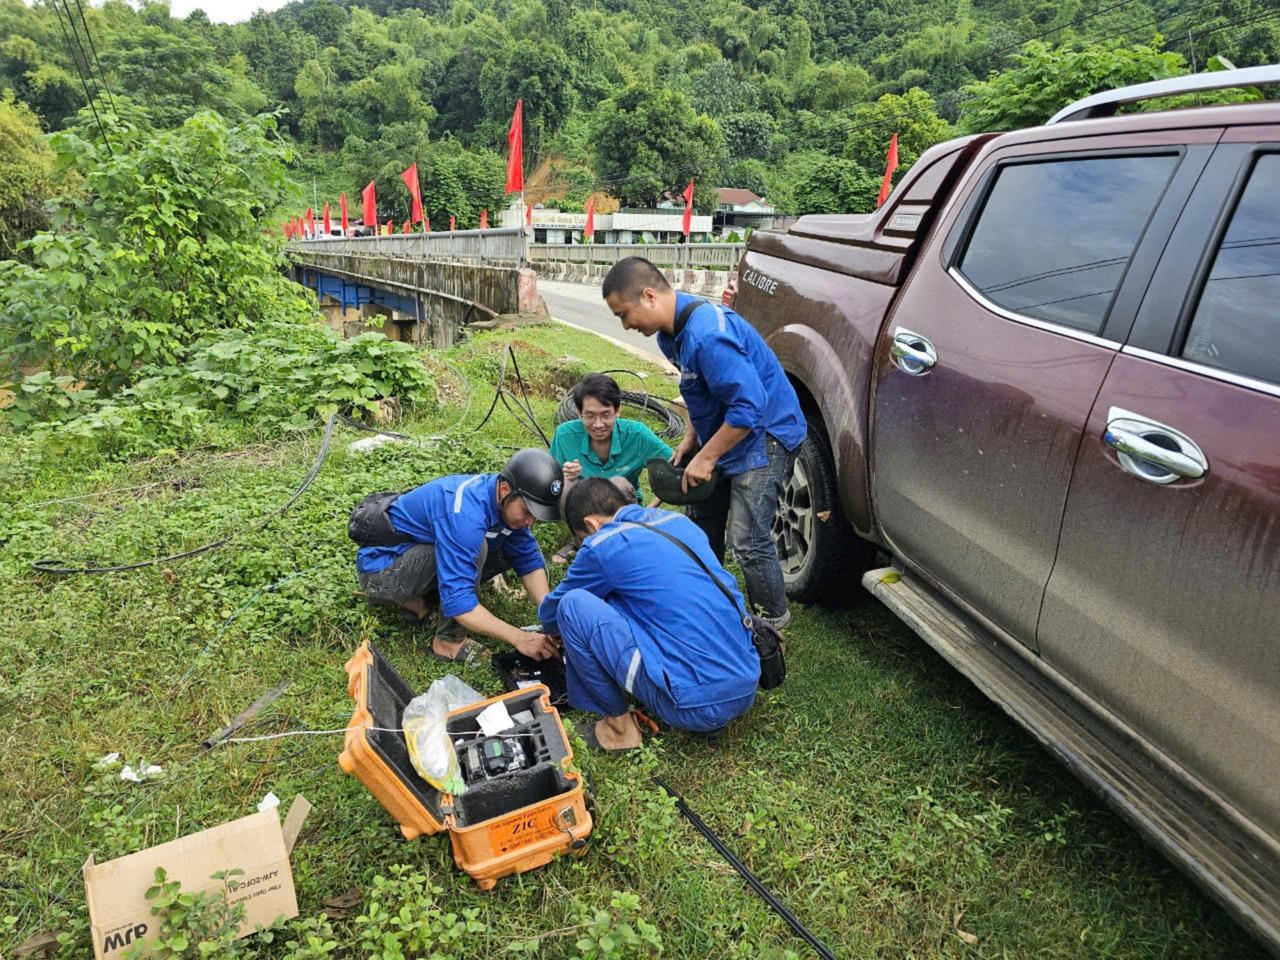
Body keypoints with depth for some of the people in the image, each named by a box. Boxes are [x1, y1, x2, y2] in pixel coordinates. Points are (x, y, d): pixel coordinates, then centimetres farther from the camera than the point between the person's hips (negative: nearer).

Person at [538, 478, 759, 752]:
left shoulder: (602, 546, -6)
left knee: (573, 605, -4)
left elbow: (549, 613, 13)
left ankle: (619, 725, 9)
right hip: (747, 691, 8)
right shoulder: (680, 521, 13)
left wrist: (555, 631, 36)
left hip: (695, 705, -8)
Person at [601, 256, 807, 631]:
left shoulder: (708, 336, -31)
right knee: (702, 523, 18)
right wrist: (690, 439, 6)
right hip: (720, 432, 10)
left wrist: (706, 458, -23)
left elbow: (748, 408, -32)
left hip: (764, 434, -10)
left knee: (749, 541, -9)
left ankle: (774, 621, 13)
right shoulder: (672, 333, 2)